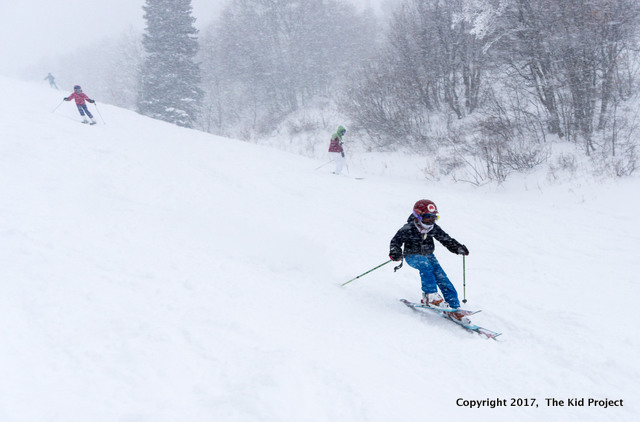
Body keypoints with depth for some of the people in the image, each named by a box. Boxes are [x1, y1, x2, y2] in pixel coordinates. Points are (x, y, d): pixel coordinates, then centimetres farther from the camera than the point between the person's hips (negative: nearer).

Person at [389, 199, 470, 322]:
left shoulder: (434, 228, -3)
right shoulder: (408, 229, -16)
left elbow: (446, 239, 7)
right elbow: (396, 240, -11)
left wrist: (458, 248, -6)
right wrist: (395, 253, -28)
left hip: (428, 256, 5)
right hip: (413, 256, -5)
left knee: (443, 279, -9)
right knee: (425, 265, -38)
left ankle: (454, 308, -5)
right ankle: (430, 295, -38)